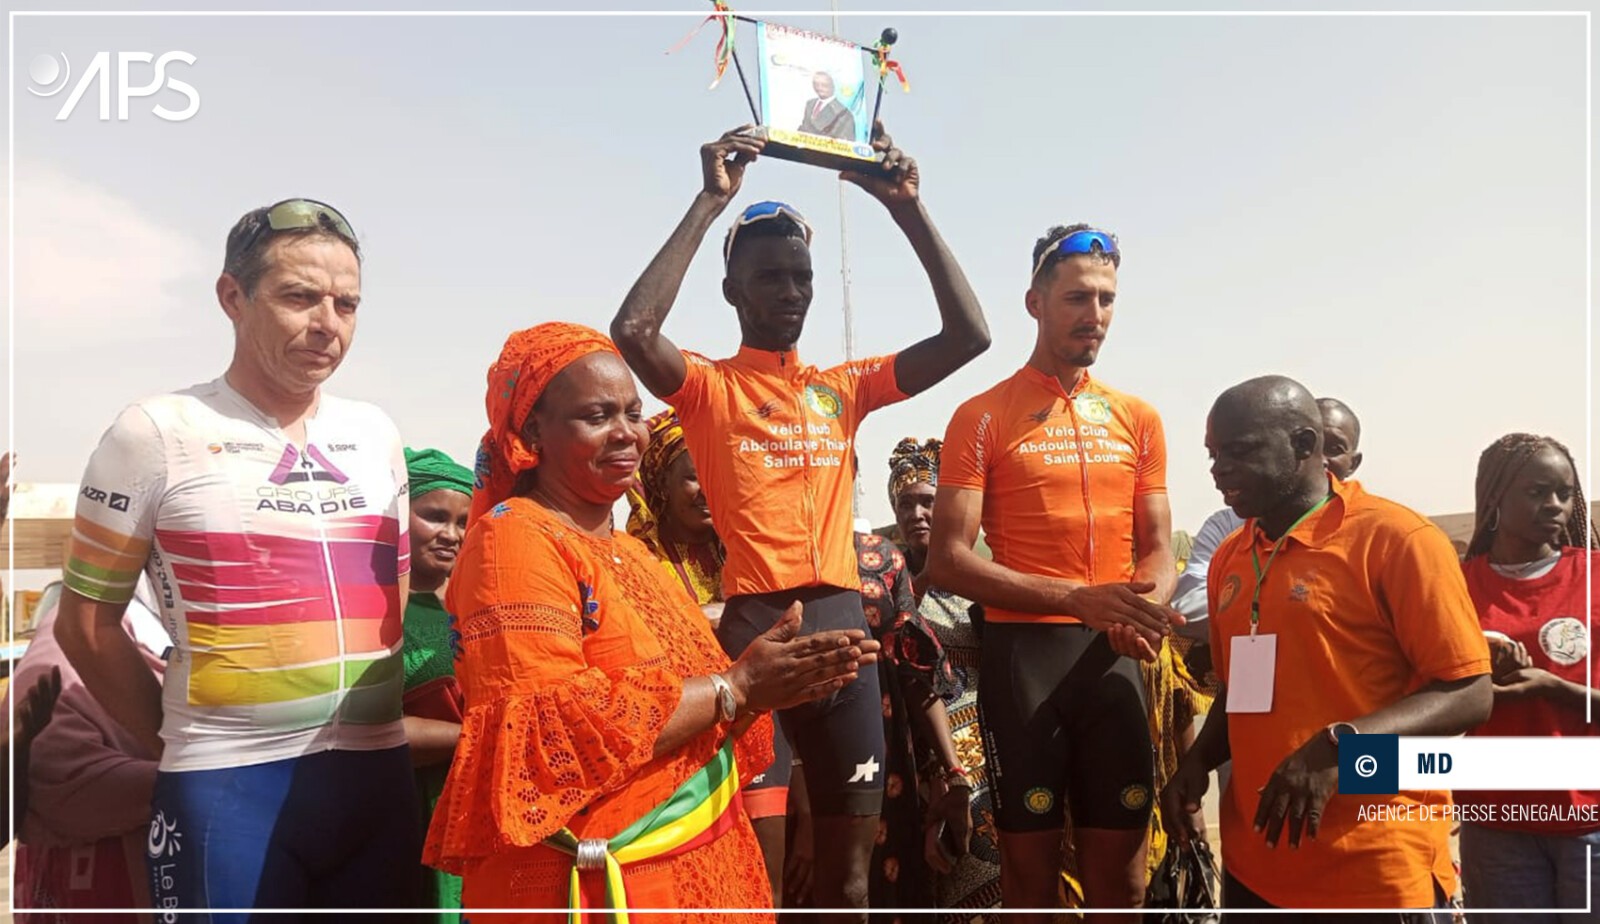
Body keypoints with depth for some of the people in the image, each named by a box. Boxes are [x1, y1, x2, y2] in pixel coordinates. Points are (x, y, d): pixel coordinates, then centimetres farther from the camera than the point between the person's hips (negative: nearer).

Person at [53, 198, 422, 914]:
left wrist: (370, 728, 11)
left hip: (379, 774, 4)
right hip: (227, 787, -4)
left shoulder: (376, 435, 6)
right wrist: (180, 747, 4)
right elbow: (87, 622, 1)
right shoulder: (157, 432, -5)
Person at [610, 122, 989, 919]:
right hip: (752, 625, -4)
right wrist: (711, 201, -13)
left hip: (842, 624, 4)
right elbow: (633, 330, -18)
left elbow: (968, 336, 8)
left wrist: (906, 208, 3)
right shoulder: (707, 388, 2)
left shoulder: (844, 388, 14)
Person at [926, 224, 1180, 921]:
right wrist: (1078, 599, -18)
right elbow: (947, 562, -10)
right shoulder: (982, 417, -3)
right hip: (1023, 651, -3)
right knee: (1031, 867, 6)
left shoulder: (1138, 419, 12)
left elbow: (1158, 550, 13)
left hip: (1115, 655, 4)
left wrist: (1147, 604, -11)